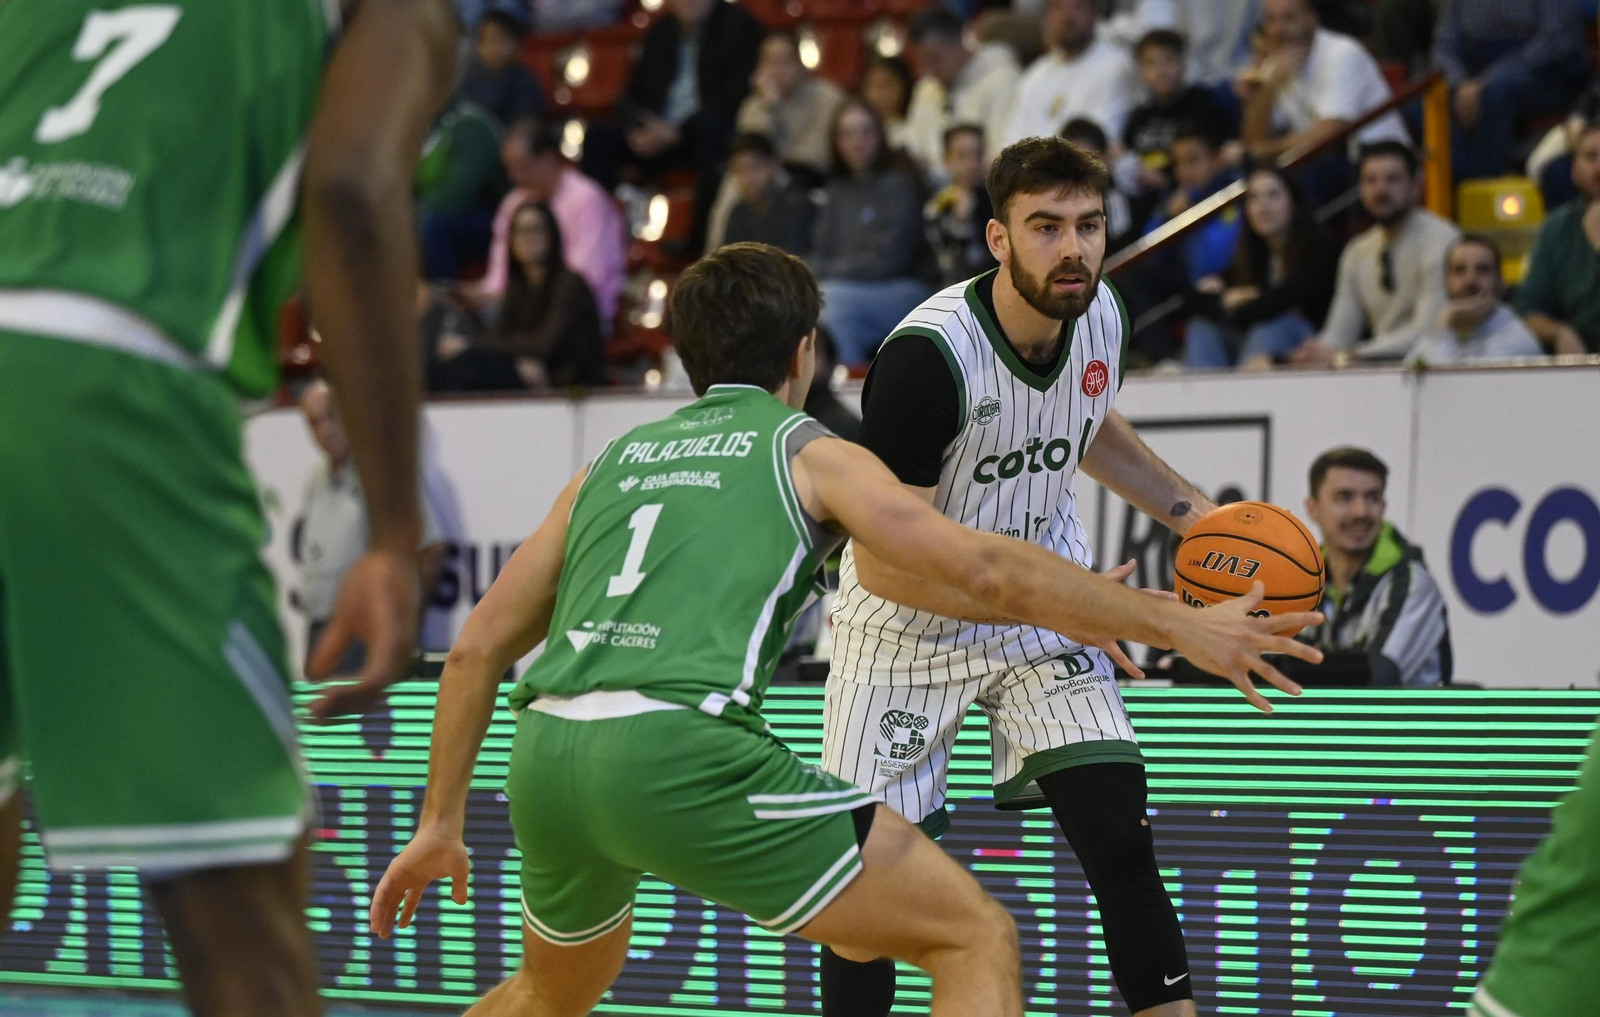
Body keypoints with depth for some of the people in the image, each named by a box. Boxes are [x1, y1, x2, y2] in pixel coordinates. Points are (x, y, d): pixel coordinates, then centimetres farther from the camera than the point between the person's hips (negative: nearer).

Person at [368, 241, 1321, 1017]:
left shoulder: (612, 462, 26)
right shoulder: (811, 454, 12)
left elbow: (479, 647, 24)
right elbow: (989, 569, 2)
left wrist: (440, 822, 31)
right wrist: (1182, 626, 8)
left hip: (546, 756, 6)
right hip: (681, 750, -6)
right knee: (977, 936, 1)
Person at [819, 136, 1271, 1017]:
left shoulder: (1099, 317, -9)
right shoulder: (928, 354, -30)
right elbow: (885, 564, -28)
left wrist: (1188, 511, 6)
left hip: (1042, 598, 4)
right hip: (907, 623, -4)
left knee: (1121, 837, -12)